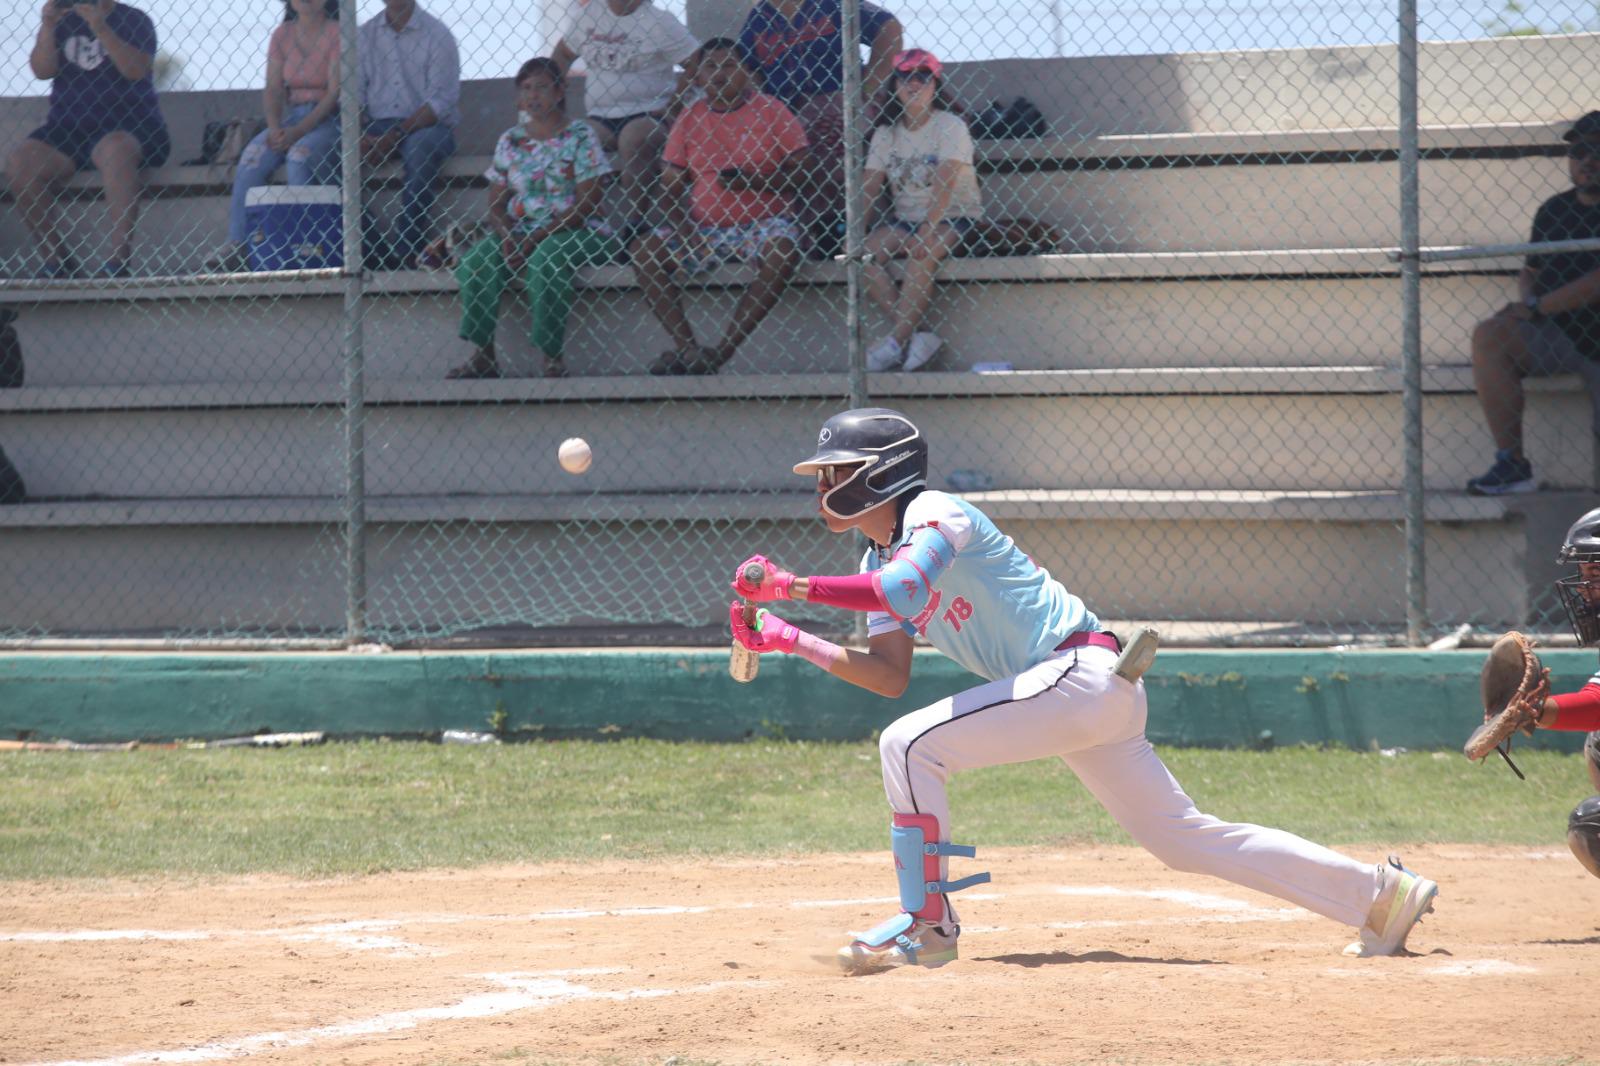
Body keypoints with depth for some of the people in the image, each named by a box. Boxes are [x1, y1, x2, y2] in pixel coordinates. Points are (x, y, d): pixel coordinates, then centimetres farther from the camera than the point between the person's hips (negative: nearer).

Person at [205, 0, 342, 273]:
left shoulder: (336, 33, -3)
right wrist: (275, 127, -14)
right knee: (253, 157, -23)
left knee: (299, 157, -35)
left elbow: (335, 92, -11)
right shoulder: (282, 35, 12)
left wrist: (297, 132, -20)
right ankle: (237, 244, -29)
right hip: (291, 116, 4)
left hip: (328, 118, -4)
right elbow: (273, 90, 7)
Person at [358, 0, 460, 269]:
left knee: (418, 150, -38)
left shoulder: (436, 35, -2)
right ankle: (375, 251, -22)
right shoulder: (366, 34, 10)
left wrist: (397, 135, -21)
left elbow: (441, 101, -11)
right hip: (378, 126, 4)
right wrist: (360, 137, -14)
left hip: (429, 126, -4)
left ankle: (405, 253, -32)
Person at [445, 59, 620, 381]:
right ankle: (482, 356, -18)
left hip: (573, 231, -5)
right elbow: (497, 203, 10)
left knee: (544, 260, -37)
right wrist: (508, 237, -13)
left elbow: (586, 204, -10)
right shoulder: (510, 142, 12)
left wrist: (536, 239, -17)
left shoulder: (580, 137, -2)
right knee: (475, 262, -22)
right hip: (520, 230, 5)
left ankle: (552, 359, -31)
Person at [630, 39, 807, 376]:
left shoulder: (770, 111, 0)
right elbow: (670, 187, 7)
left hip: (762, 222, -3)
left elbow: (799, 169, -5)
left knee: (781, 252, -36)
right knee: (644, 250, -18)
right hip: (703, 228, 3)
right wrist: (681, 224, -13)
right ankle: (686, 346, -23)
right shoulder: (689, 120, 8)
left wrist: (756, 182, -21)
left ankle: (725, 348, -33)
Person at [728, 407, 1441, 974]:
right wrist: (789, 640, 4)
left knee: (912, 745, -17)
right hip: (1084, 694, 10)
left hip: (1082, 669, -10)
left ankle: (926, 923, -10)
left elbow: (902, 591, -31)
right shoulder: (880, 560, 16)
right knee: (1182, 836, 10)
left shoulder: (934, 513, -11)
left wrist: (792, 586, -28)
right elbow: (890, 673, 13)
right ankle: (1379, 894, 14)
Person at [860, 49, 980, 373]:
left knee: (920, 256, -35)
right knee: (865, 254, -23)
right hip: (905, 218, 5)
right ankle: (913, 338, -27)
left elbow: (945, 184, -21)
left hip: (953, 217, -5)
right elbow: (868, 188, 0)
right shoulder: (886, 133, 7)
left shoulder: (949, 126, -9)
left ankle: (896, 344, -30)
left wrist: (927, 231, -34)